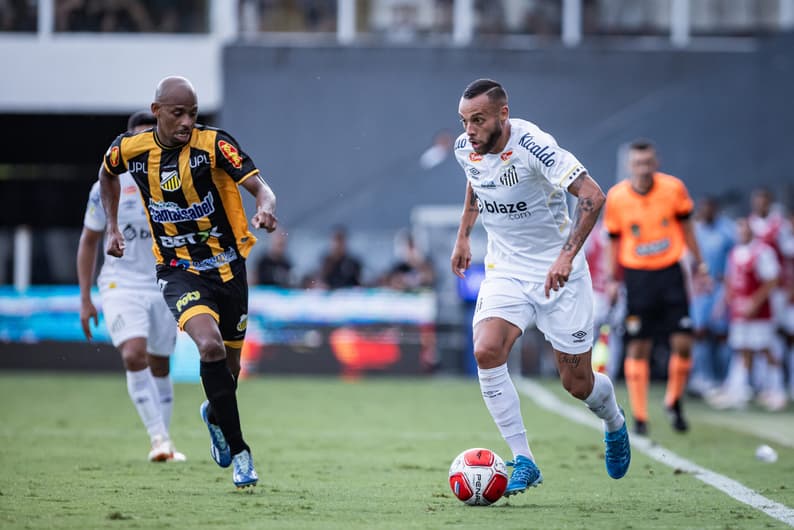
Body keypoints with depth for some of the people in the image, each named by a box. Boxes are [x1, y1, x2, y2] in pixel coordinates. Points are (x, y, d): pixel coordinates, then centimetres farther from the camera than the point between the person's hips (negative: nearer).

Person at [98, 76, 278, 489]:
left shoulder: (214, 144, -15)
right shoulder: (130, 149, -7)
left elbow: (259, 186, -26)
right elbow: (107, 175, 18)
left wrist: (266, 207, -47)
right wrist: (112, 227, 12)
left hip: (229, 268, 1)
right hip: (179, 271, -1)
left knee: (229, 365, 14)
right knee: (211, 346, -27)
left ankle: (214, 414, 52)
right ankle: (239, 451, -17)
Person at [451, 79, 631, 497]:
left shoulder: (532, 146, -24)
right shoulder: (466, 149, -5)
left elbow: (592, 195, -29)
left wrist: (567, 255, -37)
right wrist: (463, 235, 21)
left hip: (558, 273, -4)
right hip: (505, 271, 4)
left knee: (578, 384, 3)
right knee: (487, 351, -23)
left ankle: (614, 423, 41)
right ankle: (523, 462, -13)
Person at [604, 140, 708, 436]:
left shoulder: (673, 188, -5)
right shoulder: (616, 198, -6)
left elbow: (685, 226, 9)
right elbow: (614, 241, 4)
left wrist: (699, 263, 9)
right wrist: (612, 280, 3)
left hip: (670, 272, 1)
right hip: (637, 275, -1)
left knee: (683, 342, -7)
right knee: (638, 347, -2)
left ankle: (674, 401, 17)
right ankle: (639, 416, 5)